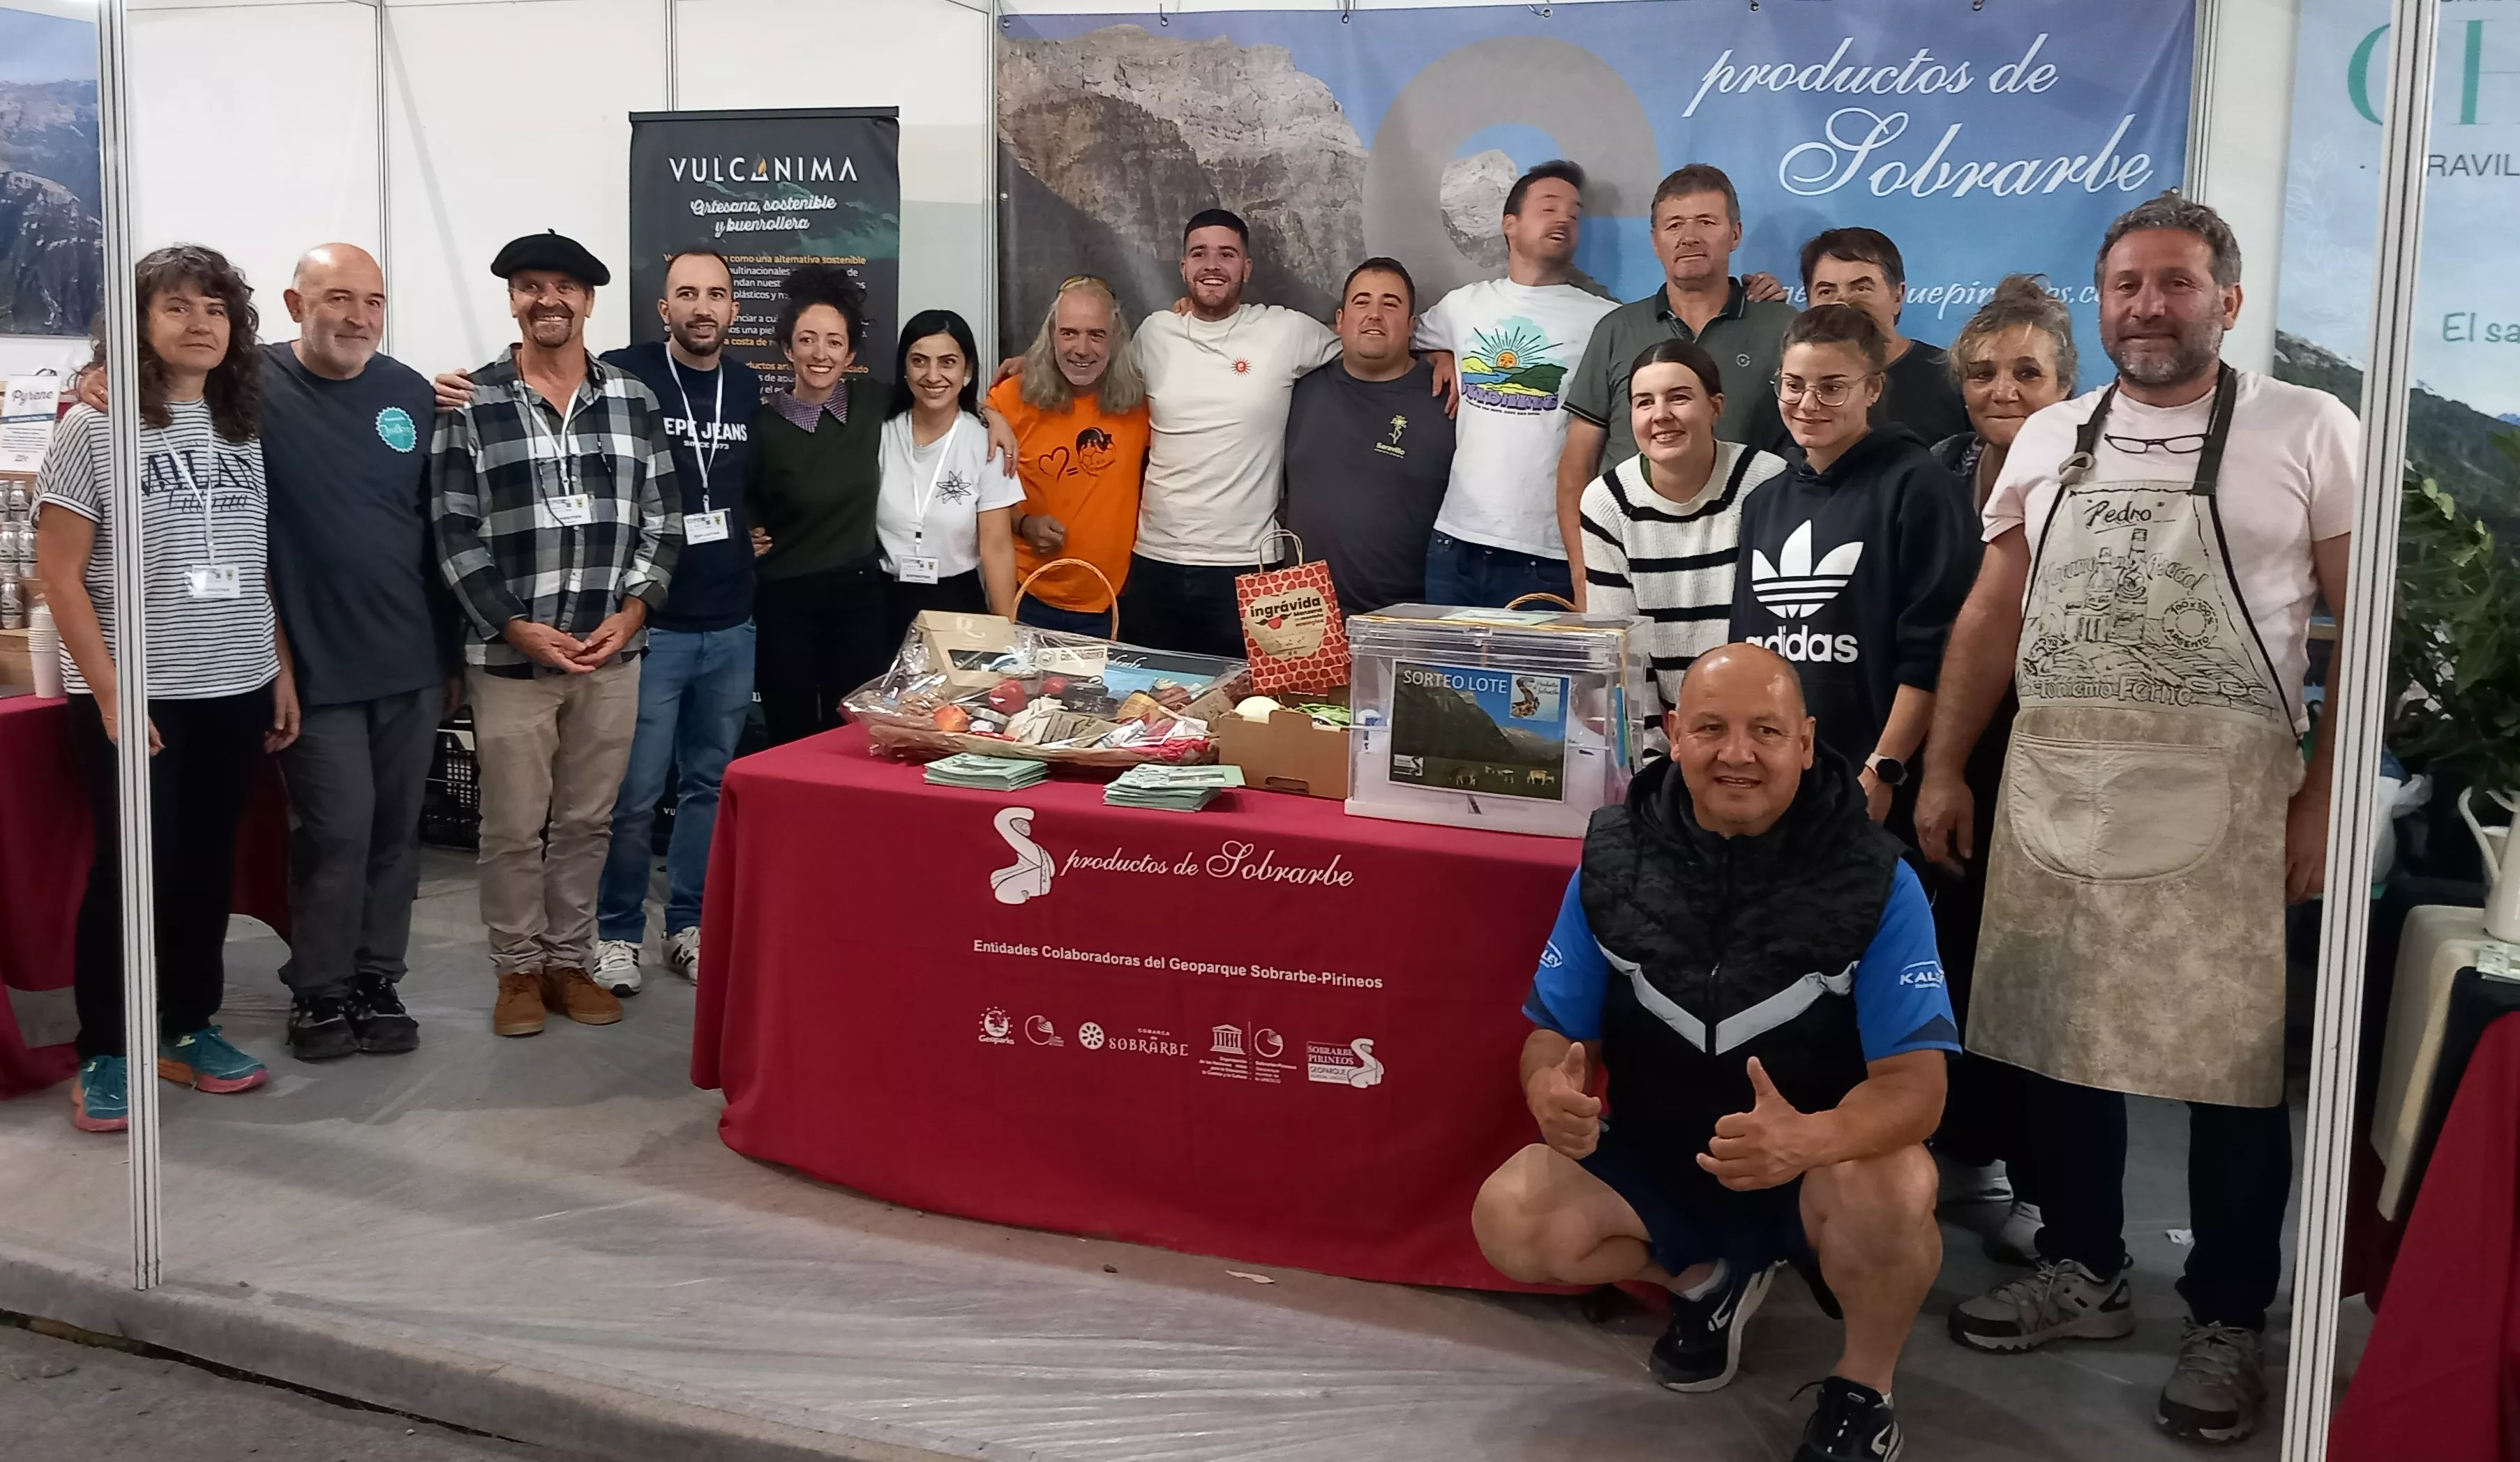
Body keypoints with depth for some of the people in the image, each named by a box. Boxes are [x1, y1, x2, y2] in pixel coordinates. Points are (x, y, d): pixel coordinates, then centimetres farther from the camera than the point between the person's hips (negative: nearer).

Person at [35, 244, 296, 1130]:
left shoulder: (245, 429, 8)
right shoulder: (94, 428, -6)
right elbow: (59, 575, -8)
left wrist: (282, 673, 9)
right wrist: (110, 694, -13)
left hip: (235, 691, 4)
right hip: (134, 696, -4)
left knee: (206, 865, 11)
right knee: (131, 867, 0)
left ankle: (190, 1029, 24)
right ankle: (103, 1054, 13)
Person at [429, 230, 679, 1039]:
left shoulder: (635, 402, 6)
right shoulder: (470, 405, -3)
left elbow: (661, 522, 6)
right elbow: (455, 533, -6)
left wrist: (629, 614, -7)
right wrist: (519, 627, -13)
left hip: (613, 653, 3)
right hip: (511, 654, -2)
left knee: (587, 821, 12)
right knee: (513, 827, 6)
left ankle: (570, 961, 25)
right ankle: (518, 969, 20)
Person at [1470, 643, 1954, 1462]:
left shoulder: (1875, 880, -17)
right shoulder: (1615, 861, -9)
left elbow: (1915, 1080, -24)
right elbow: (1556, 1030, -3)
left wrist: (1811, 1138, -47)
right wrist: (1550, 1090, -29)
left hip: (1822, 1170, -3)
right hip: (1656, 1158, 3)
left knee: (1892, 1191, -36)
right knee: (1510, 1223, -20)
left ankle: (1862, 1392, -1)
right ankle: (1706, 1279, 14)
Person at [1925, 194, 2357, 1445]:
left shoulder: (2307, 430, 0)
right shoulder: (2050, 439, 12)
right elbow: (1991, 615, 15)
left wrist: (2324, 797, -9)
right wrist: (1943, 769, 10)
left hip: (2221, 794, -4)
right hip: (2052, 784, 4)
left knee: (2232, 1064, 1)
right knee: (2056, 1038, 11)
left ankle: (2227, 1324, 16)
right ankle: (2081, 1273, 28)